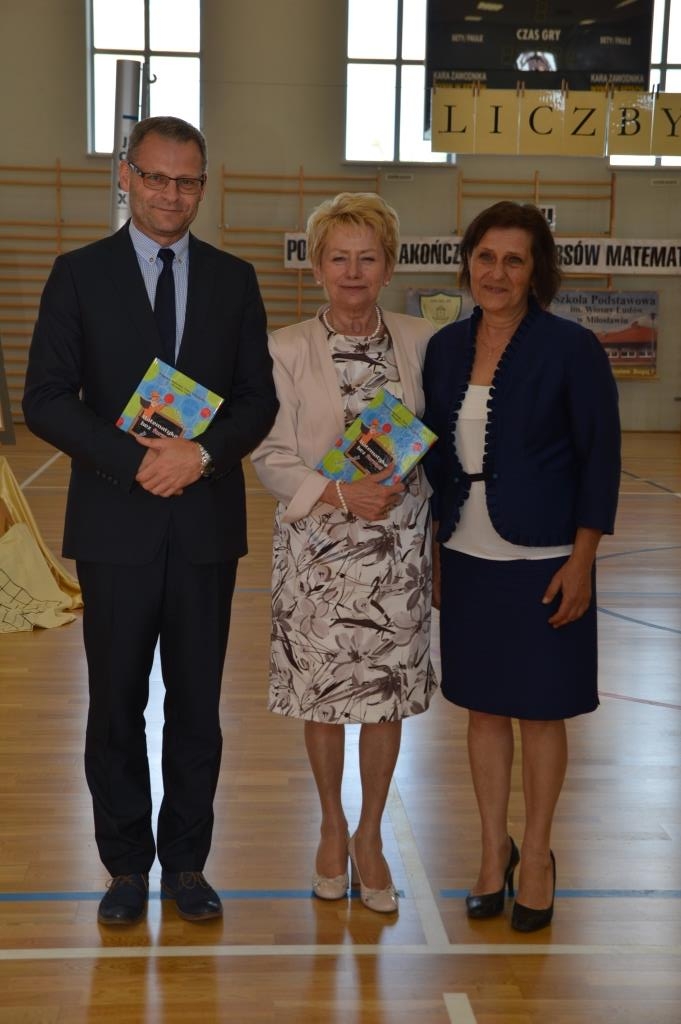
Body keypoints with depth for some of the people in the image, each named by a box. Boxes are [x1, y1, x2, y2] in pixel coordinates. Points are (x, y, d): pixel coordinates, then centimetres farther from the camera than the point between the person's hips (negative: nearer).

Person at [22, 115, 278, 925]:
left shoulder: (233, 279, 8)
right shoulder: (80, 274, 1)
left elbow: (260, 398, 5)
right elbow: (46, 400, -5)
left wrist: (203, 453, -14)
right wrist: (134, 462, -16)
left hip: (207, 523, 2)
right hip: (116, 523, -1)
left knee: (196, 703, 9)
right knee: (117, 704, 7)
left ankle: (186, 863, 23)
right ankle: (127, 866, 21)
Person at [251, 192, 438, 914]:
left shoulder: (420, 342, 2)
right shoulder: (287, 350, -3)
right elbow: (271, 457, -5)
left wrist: (407, 480, -8)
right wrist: (341, 494, -17)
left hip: (398, 547, 1)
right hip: (318, 548, -1)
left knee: (389, 694, 6)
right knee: (323, 696, 9)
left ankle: (370, 835, 26)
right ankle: (332, 828, 32)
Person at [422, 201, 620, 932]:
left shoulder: (571, 348, -9)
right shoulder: (445, 349, 4)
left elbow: (600, 456, -8)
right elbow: (435, 454, 10)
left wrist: (581, 561, -12)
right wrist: (434, 551, 8)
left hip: (541, 561, -4)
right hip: (468, 560, 4)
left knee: (539, 710, 7)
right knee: (483, 707, 12)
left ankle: (536, 856, 25)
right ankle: (493, 850, 28)